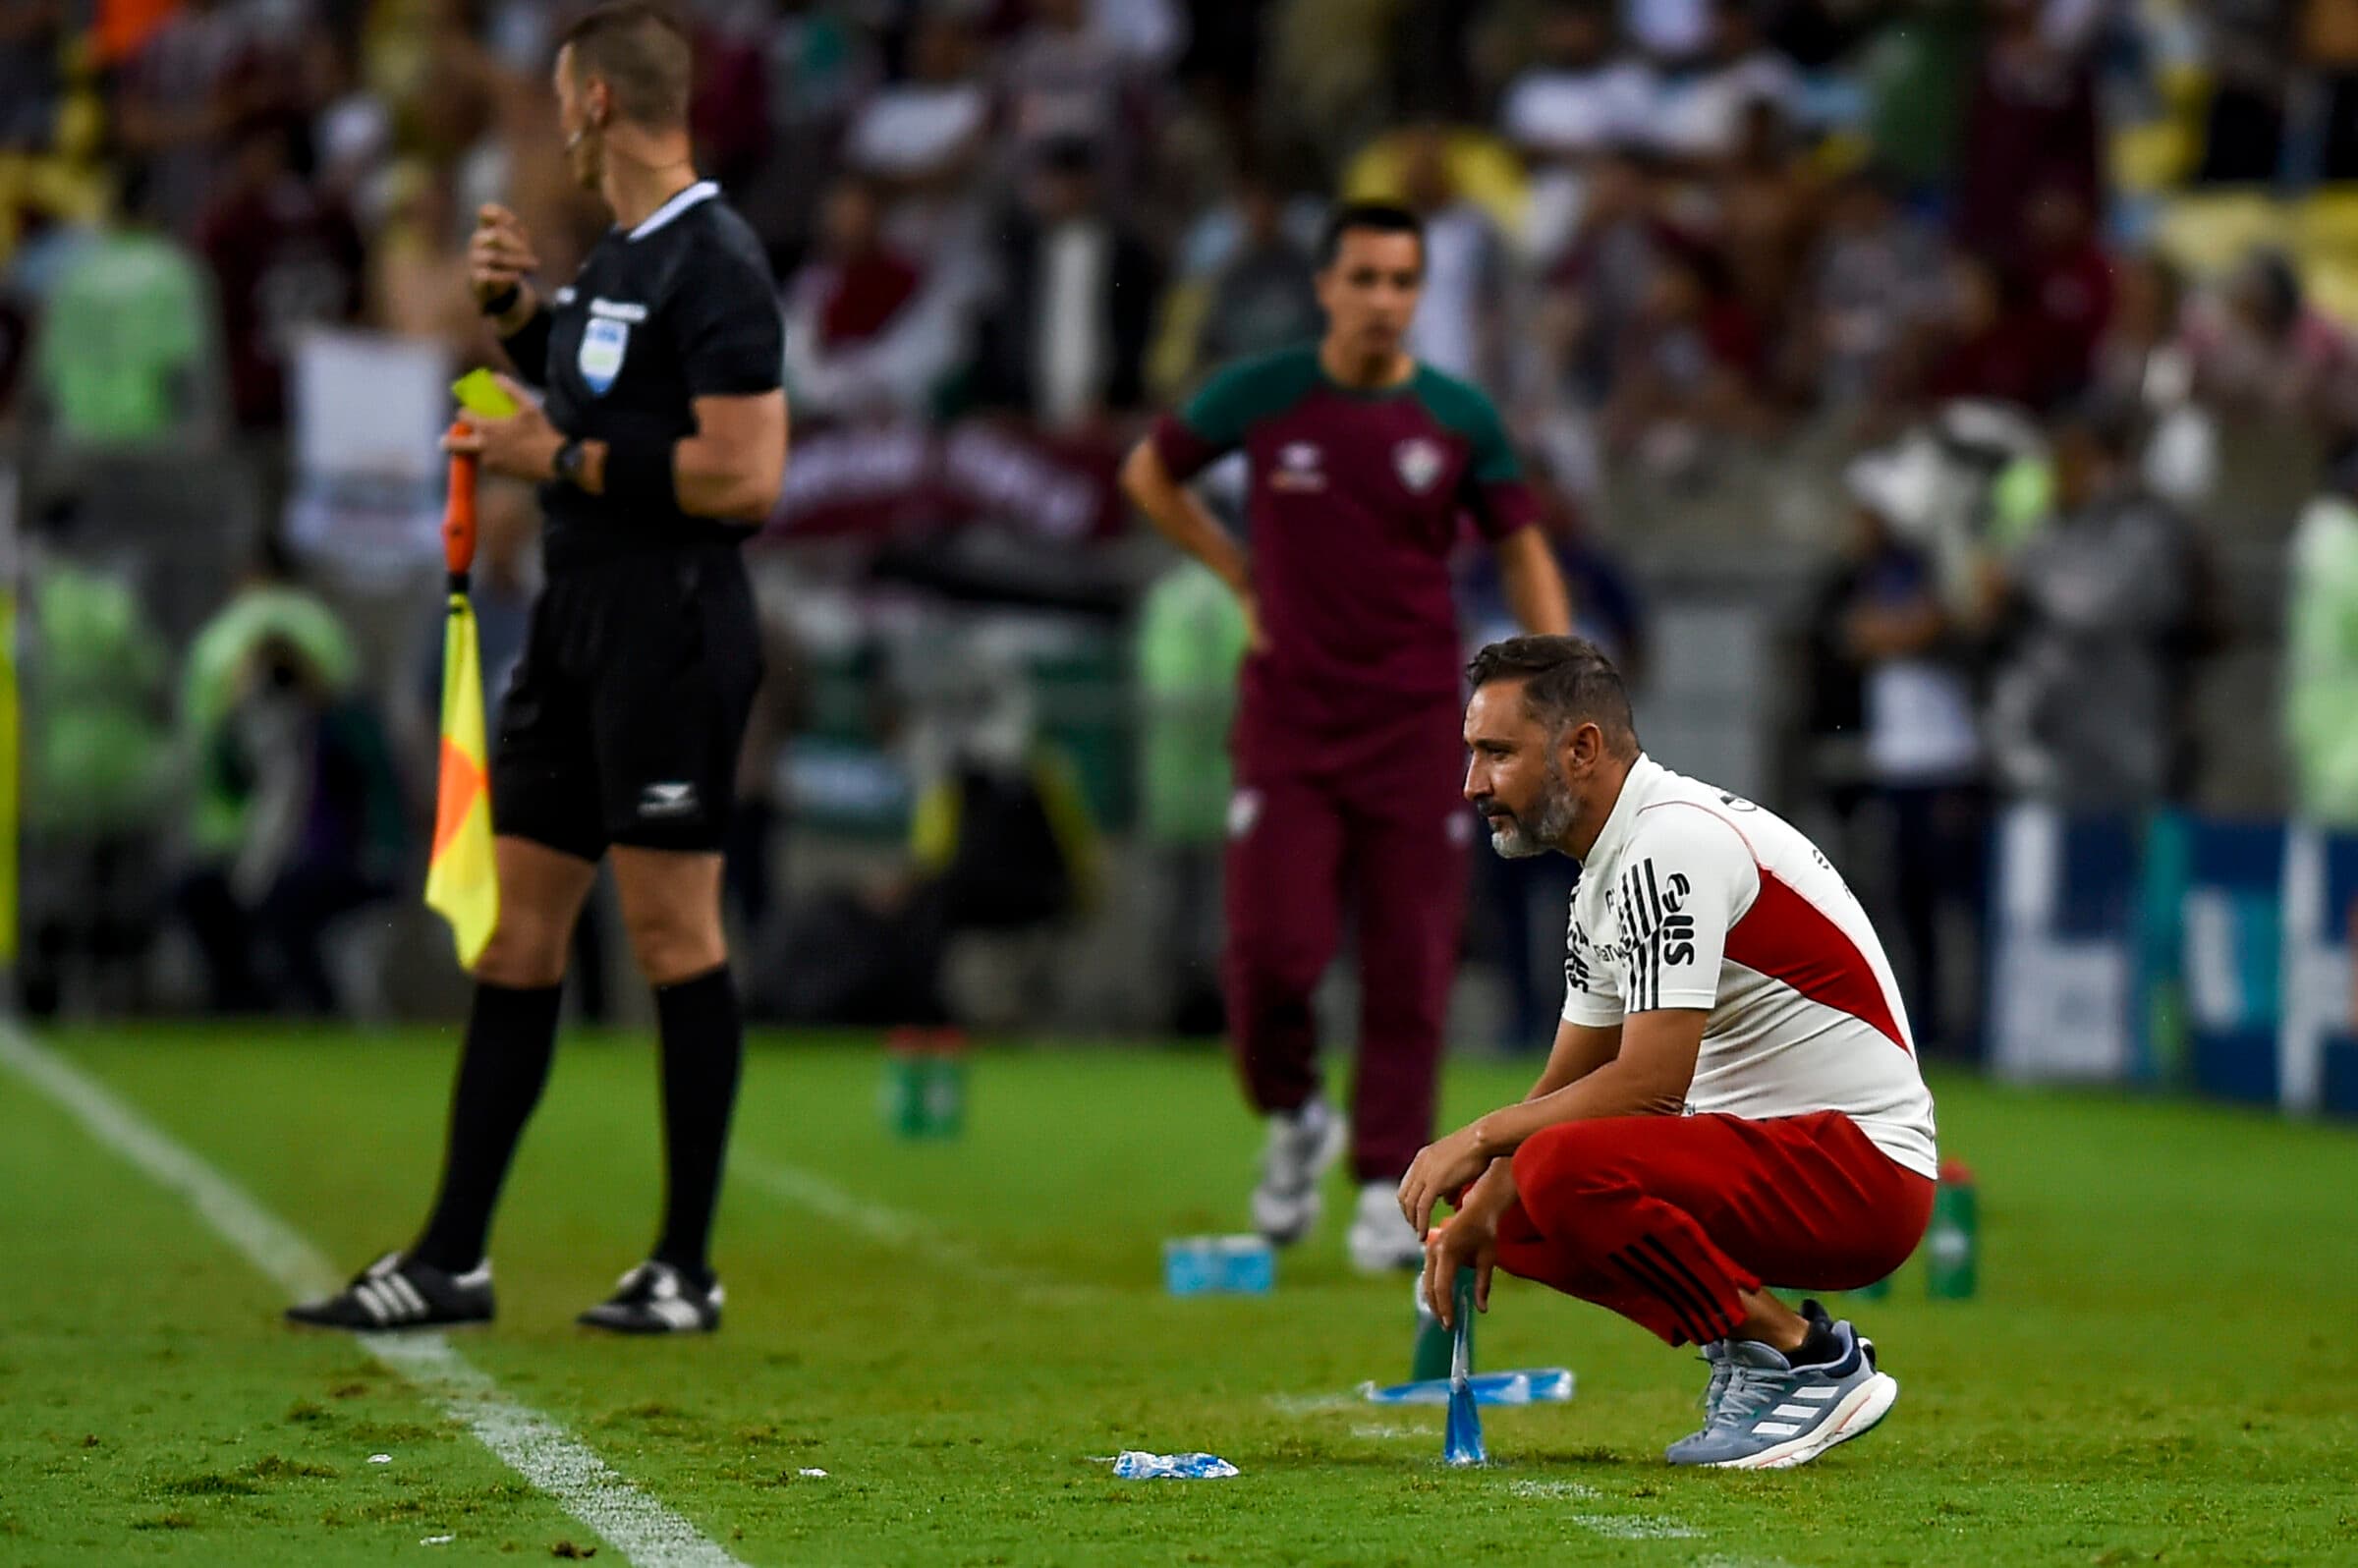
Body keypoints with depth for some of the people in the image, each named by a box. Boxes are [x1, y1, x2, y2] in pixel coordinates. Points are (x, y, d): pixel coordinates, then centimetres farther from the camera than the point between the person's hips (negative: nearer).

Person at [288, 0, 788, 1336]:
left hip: (674, 629, -10)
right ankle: (453, 1262, 12)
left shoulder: (713, 264, -15)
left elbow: (747, 476, -22)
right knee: (517, 934, 9)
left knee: (672, 930, -3)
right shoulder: (617, 255, 15)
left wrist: (564, 459, -15)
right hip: (578, 620, 10)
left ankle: (687, 1272, 5)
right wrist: (520, 308, 16)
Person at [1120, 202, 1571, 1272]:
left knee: (1409, 969, -3)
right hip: (1287, 721, -1)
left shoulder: (1460, 419, 0)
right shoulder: (1261, 398, -2)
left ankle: (1386, 1190, 4)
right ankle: (1292, 1120, 19)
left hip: (1416, 729, 1)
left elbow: (1522, 551, 7)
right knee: (1271, 950, -10)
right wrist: (1241, 579, 8)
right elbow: (1148, 473, 15)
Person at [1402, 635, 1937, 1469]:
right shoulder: (1605, 873, 14)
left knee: (1566, 1171, -30)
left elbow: (1651, 1085, -23)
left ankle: (1807, 1360, -15)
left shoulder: (1673, 843, -17)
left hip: (1860, 1165, -10)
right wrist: (1476, 1211, 10)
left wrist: (1482, 1136, -14)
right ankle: (1747, 1348, 8)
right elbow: (1567, 1086, 21)